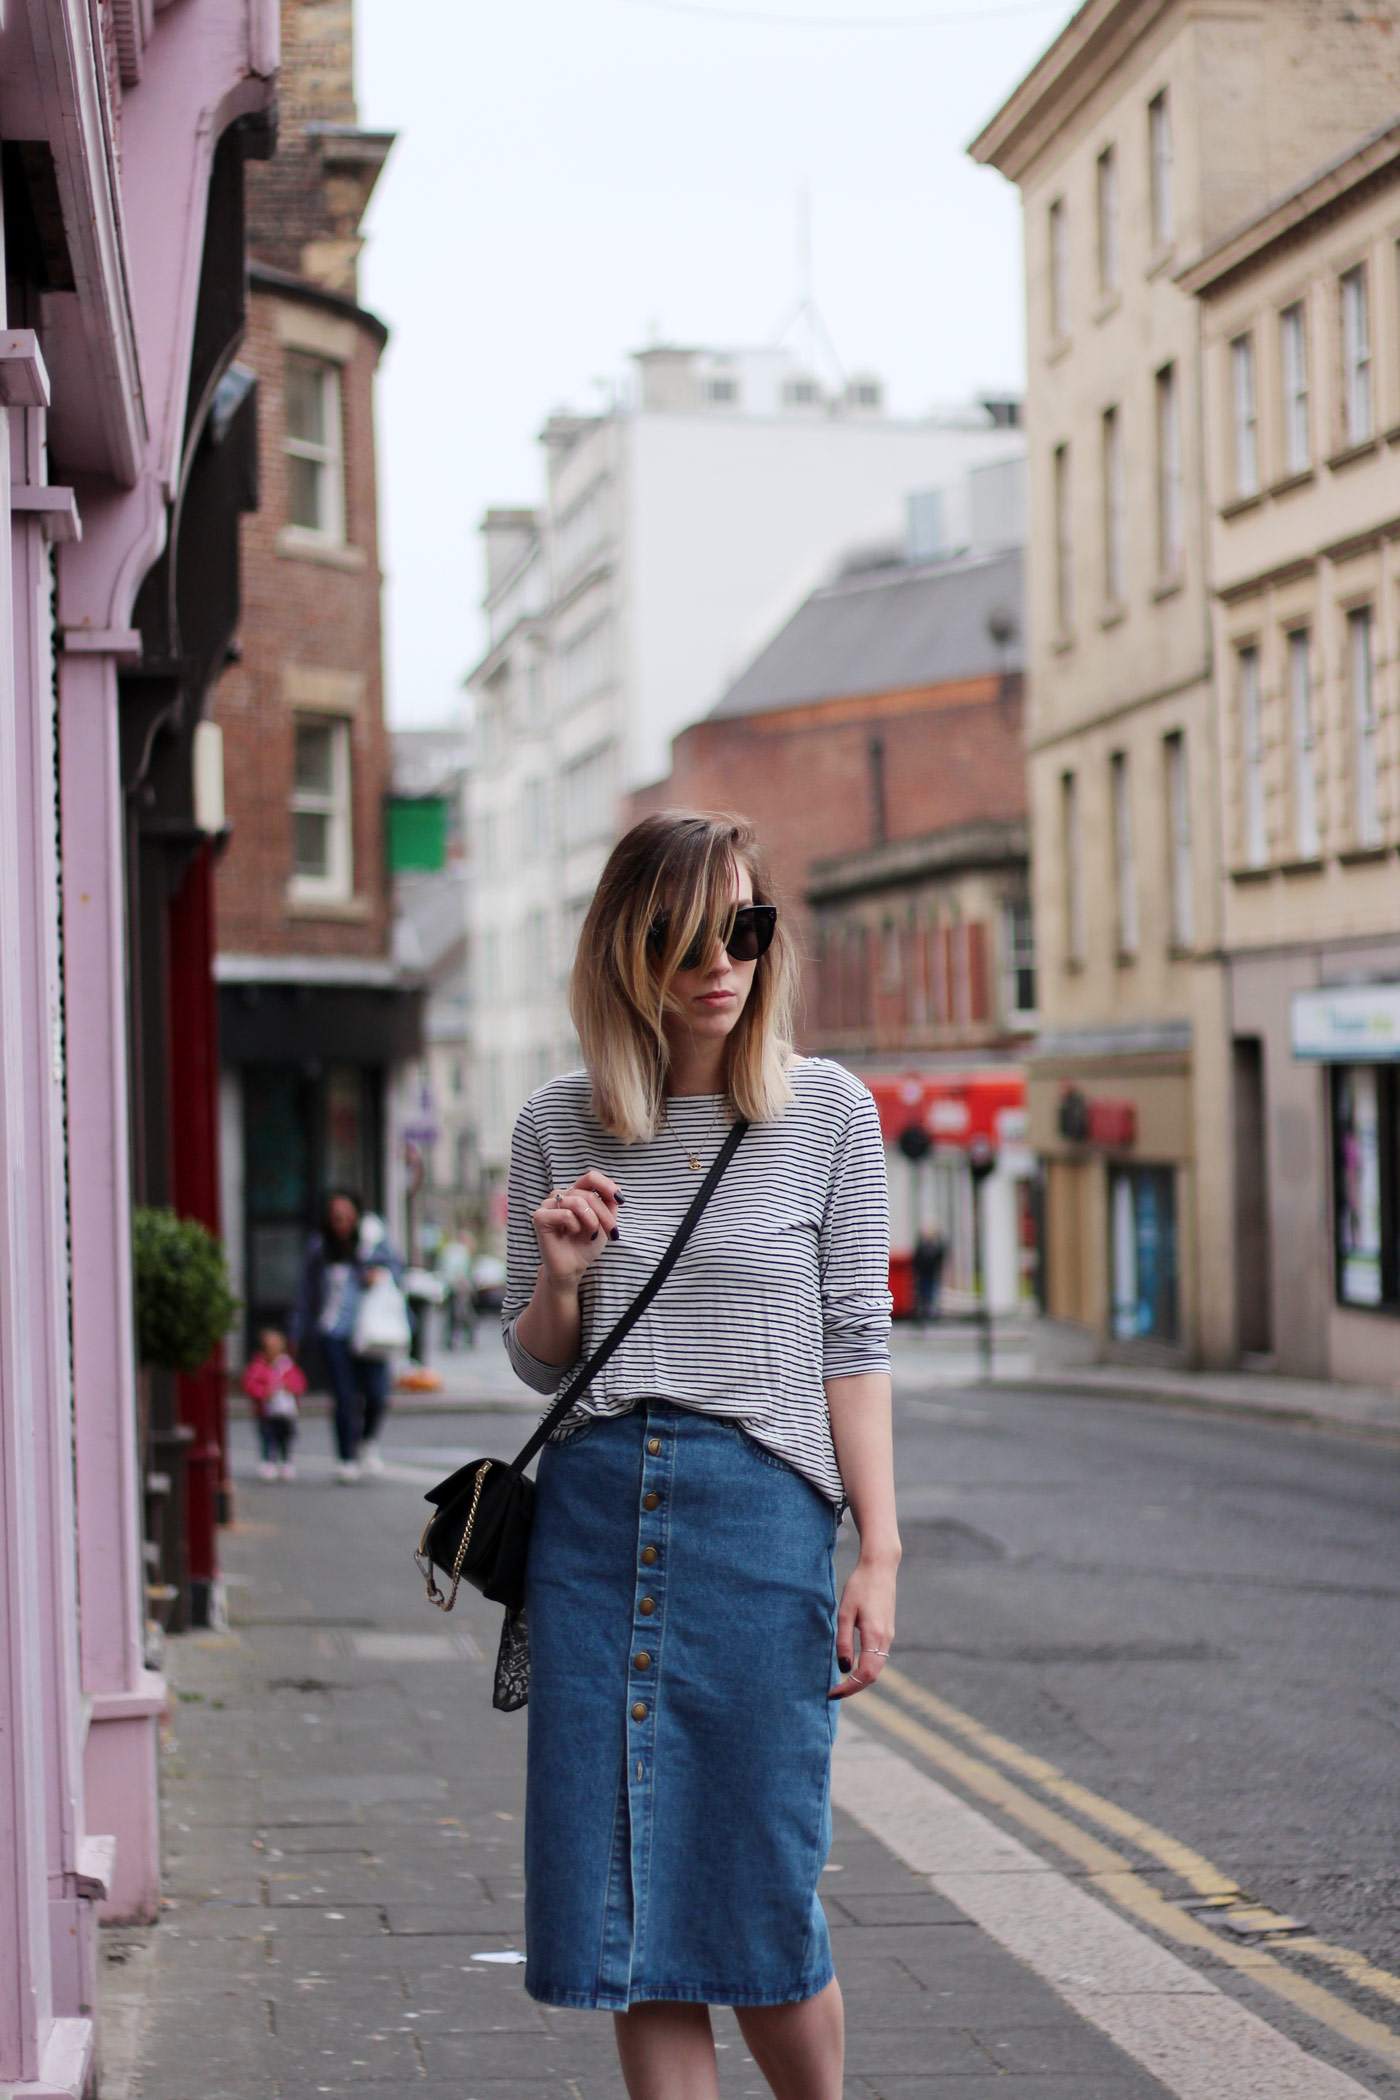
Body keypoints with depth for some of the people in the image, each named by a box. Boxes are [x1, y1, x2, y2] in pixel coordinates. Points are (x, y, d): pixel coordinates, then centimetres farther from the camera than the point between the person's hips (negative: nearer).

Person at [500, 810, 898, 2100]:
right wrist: (561, 1277, -8)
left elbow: (856, 1343, 1)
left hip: (761, 1508, -2)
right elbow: (537, 1365, 14)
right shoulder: (559, 1130, 6)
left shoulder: (827, 1111, 2)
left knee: (763, 1902, 2)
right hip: (596, 1509, 2)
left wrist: (880, 1555, -4)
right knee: (631, 1897, 4)